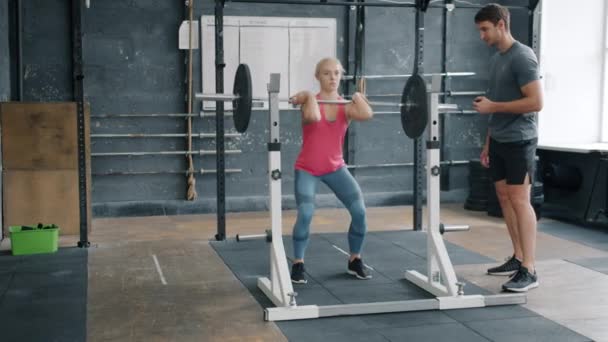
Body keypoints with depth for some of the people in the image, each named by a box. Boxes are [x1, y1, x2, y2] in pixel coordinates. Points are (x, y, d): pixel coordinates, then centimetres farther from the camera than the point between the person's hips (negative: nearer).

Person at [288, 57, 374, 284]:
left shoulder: (346, 106, -4)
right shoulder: (310, 102, -12)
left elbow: (367, 115, -26)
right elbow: (313, 117, -38)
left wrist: (357, 98, -11)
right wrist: (309, 96, -23)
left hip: (336, 168, 3)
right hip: (307, 169, -3)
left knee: (359, 211, -10)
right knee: (305, 214, -22)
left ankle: (355, 261, 12)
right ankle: (298, 265, -3)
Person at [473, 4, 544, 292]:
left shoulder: (522, 57, -12)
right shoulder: (496, 59, 15)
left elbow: (535, 102, -19)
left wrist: (492, 106, -17)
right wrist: (487, 143, 18)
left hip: (518, 141, -9)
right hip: (499, 141, 9)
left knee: (520, 200, -11)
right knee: (504, 198, 10)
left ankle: (529, 270, -9)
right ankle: (517, 258, 20)